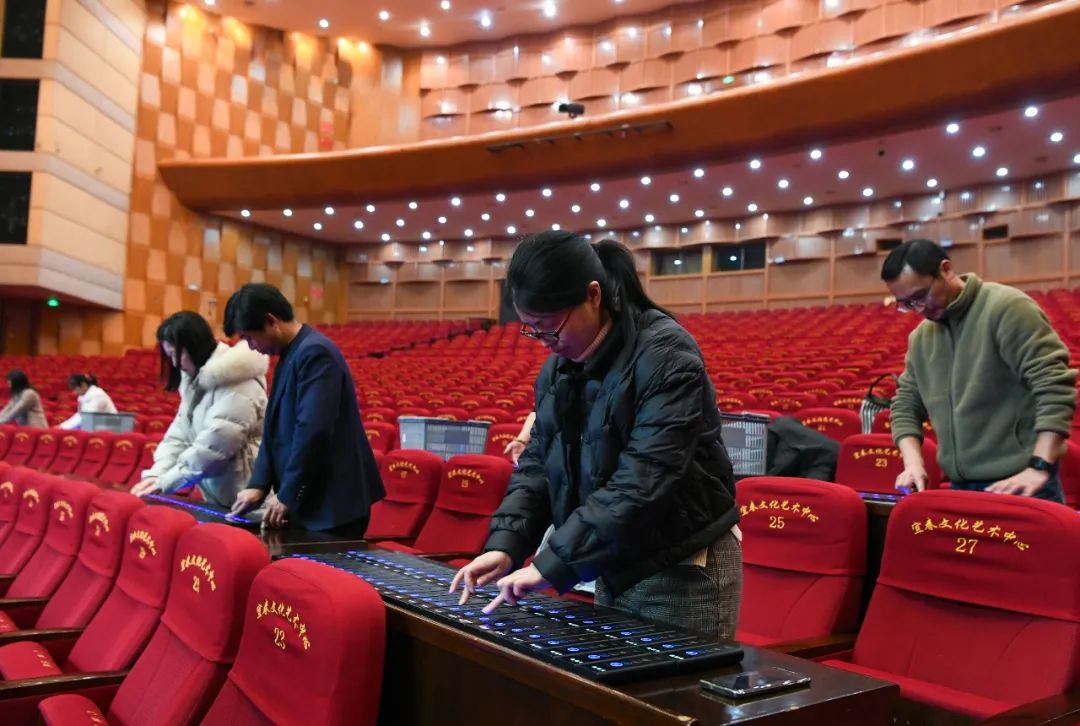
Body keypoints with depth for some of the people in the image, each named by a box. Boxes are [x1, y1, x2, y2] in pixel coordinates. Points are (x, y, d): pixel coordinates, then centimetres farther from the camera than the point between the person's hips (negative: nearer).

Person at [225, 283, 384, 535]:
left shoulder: (314, 353, -18)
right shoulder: (290, 355, 13)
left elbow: (313, 431, -24)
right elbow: (275, 429, 15)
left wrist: (287, 495, -17)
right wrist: (259, 484, 5)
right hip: (311, 499, 9)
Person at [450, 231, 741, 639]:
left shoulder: (666, 356, -21)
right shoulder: (557, 369, 3)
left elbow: (641, 482, -28)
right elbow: (537, 465, 6)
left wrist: (552, 564, -27)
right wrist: (505, 544, -9)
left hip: (682, 571, -7)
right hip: (616, 570, 7)